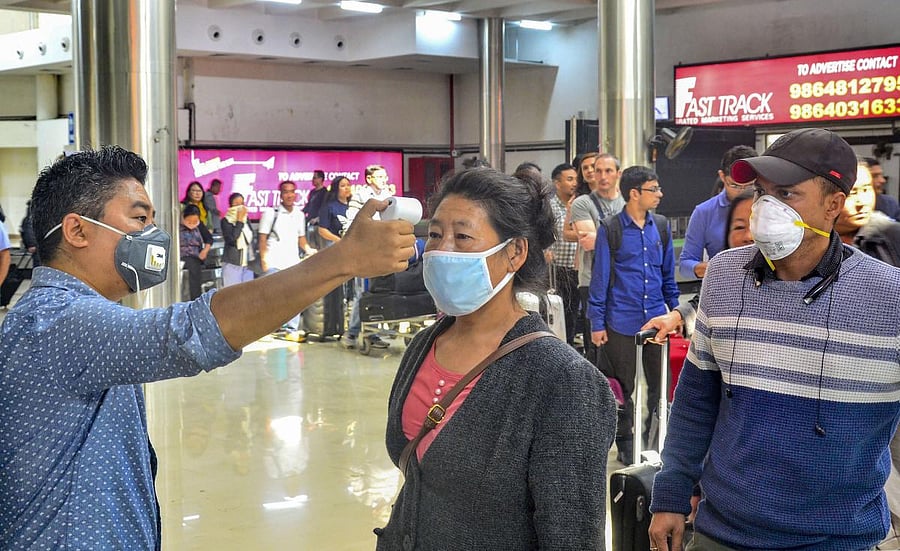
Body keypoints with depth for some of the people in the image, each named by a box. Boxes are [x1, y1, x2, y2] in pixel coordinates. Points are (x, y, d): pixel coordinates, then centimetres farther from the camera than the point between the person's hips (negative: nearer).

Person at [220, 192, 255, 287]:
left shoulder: (246, 219, 12)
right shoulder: (226, 221, -6)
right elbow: (231, 239, -21)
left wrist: (253, 261, 16)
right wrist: (240, 221, -16)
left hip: (248, 264, 5)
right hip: (232, 264, -5)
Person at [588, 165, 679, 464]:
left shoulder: (661, 226, 6)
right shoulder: (610, 228, -7)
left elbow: (668, 274, 13)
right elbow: (600, 277, -5)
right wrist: (597, 323, -6)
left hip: (657, 319, 4)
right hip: (621, 322, -3)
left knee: (660, 384, 9)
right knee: (623, 386, 9)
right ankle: (625, 443, 23)